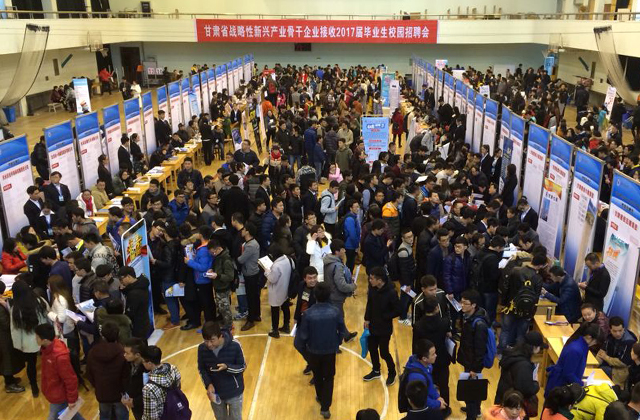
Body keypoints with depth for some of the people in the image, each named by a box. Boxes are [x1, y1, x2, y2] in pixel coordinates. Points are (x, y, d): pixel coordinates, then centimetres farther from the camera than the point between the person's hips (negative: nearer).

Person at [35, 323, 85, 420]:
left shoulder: (60, 356, -37)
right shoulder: (48, 347, -10)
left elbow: (71, 379, -27)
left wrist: (72, 399, -16)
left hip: (59, 396, -8)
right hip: (54, 392, 8)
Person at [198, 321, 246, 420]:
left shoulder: (235, 346, -25)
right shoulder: (202, 348, -16)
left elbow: (243, 367, -14)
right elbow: (201, 369, -1)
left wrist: (227, 367, -32)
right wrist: (208, 385, -17)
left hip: (234, 392, -3)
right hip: (215, 392, 3)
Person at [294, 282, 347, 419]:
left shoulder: (308, 313, -22)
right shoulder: (335, 311, -18)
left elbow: (302, 335, -14)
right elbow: (343, 331, -7)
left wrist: (302, 349, 4)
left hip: (313, 351, 0)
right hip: (330, 350, 0)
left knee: (317, 375, 26)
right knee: (329, 378, 18)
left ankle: (320, 396, 48)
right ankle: (325, 407, 16)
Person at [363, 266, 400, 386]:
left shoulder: (391, 293, -25)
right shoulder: (372, 288, -9)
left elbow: (397, 311, -17)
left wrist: (383, 317, -16)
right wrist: (367, 319, 1)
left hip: (385, 328, -6)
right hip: (372, 325, 6)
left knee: (384, 352, 4)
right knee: (372, 349, 18)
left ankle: (392, 373, 30)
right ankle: (376, 371, 41)